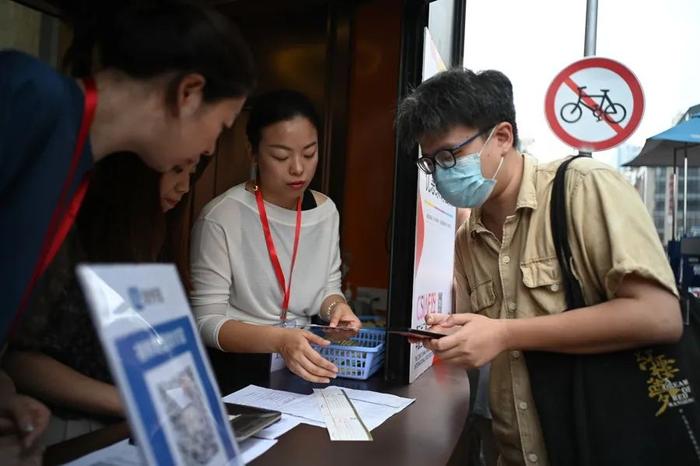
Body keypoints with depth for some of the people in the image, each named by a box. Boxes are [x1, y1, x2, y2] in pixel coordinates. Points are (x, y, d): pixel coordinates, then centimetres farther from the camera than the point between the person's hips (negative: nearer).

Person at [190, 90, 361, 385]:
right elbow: (206, 322, -14)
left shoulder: (326, 210, 2)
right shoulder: (221, 218, -16)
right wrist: (277, 339, -29)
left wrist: (335, 306, -10)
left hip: (304, 365, 5)